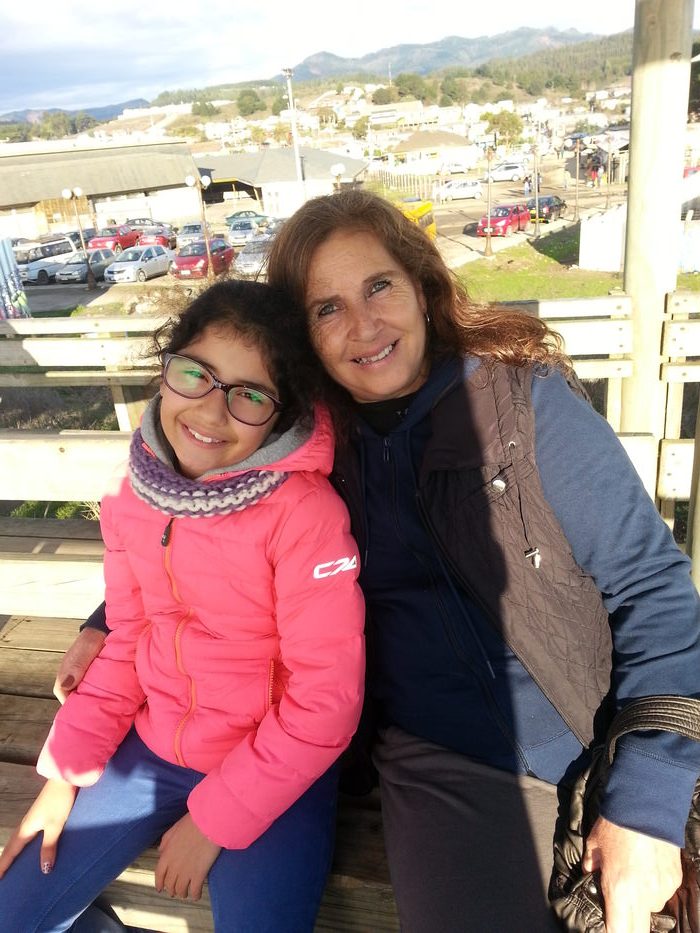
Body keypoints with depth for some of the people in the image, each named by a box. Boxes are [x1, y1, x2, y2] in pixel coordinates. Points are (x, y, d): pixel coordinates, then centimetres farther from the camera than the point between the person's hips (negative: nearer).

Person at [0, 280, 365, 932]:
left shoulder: (305, 510, -23)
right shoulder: (133, 496, -4)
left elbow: (326, 700, -20)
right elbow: (126, 643, 6)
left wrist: (214, 819, -14)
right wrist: (63, 772, 2)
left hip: (275, 770, -5)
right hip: (152, 750, 5)